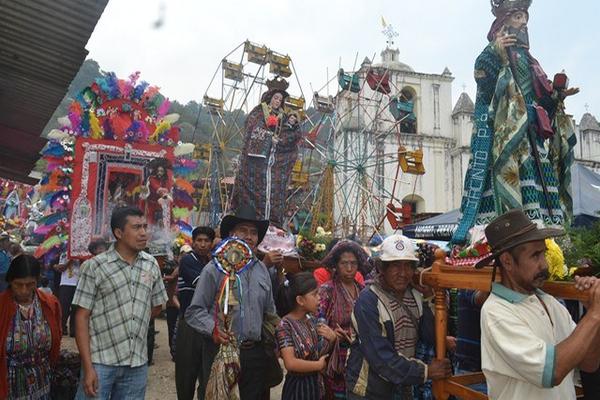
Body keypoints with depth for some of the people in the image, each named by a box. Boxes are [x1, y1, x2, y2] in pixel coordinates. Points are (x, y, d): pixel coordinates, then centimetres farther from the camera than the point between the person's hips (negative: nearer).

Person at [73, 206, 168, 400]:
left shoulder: (151, 264, 4)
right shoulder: (94, 266, -7)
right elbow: (82, 317, -8)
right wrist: (87, 367, -12)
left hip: (138, 363, 4)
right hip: (101, 361, -3)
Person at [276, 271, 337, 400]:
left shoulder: (312, 320, -1)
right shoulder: (285, 325, -21)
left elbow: (321, 351, 9)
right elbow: (291, 363, -28)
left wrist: (332, 338, -11)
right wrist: (319, 365, -15)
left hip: (316, 383, 6)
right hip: (298, 387, -6)